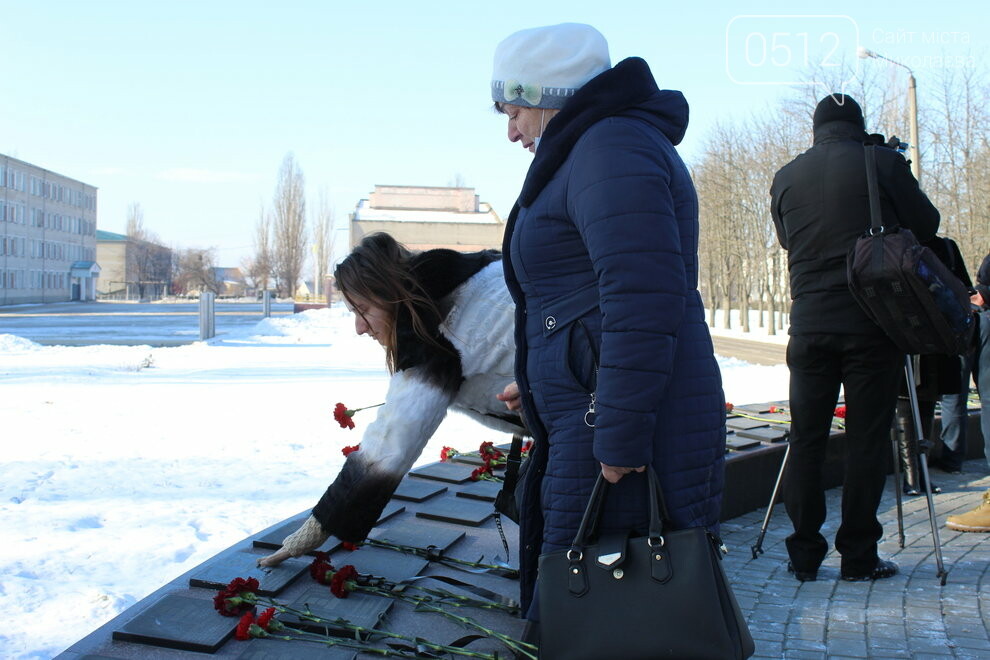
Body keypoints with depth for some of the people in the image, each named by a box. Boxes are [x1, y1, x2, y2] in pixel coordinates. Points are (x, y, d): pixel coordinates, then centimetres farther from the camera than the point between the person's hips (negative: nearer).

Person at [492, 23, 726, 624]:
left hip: (627, 440, -11)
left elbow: (641, 304, -23)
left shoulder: (611, 149, -13)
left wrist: (619, 438, -23)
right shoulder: (598, 148, 22)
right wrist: (540, 386, 35)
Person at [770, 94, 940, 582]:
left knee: (806, 439, 7)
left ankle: (804, 555, 10)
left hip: (809, 325, 3)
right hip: (872, 322, -2)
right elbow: (926, 226, 5)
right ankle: (859, 557, 6)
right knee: (866, 440, 2)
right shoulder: (883, 162, -2)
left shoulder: (785, 177, 7)